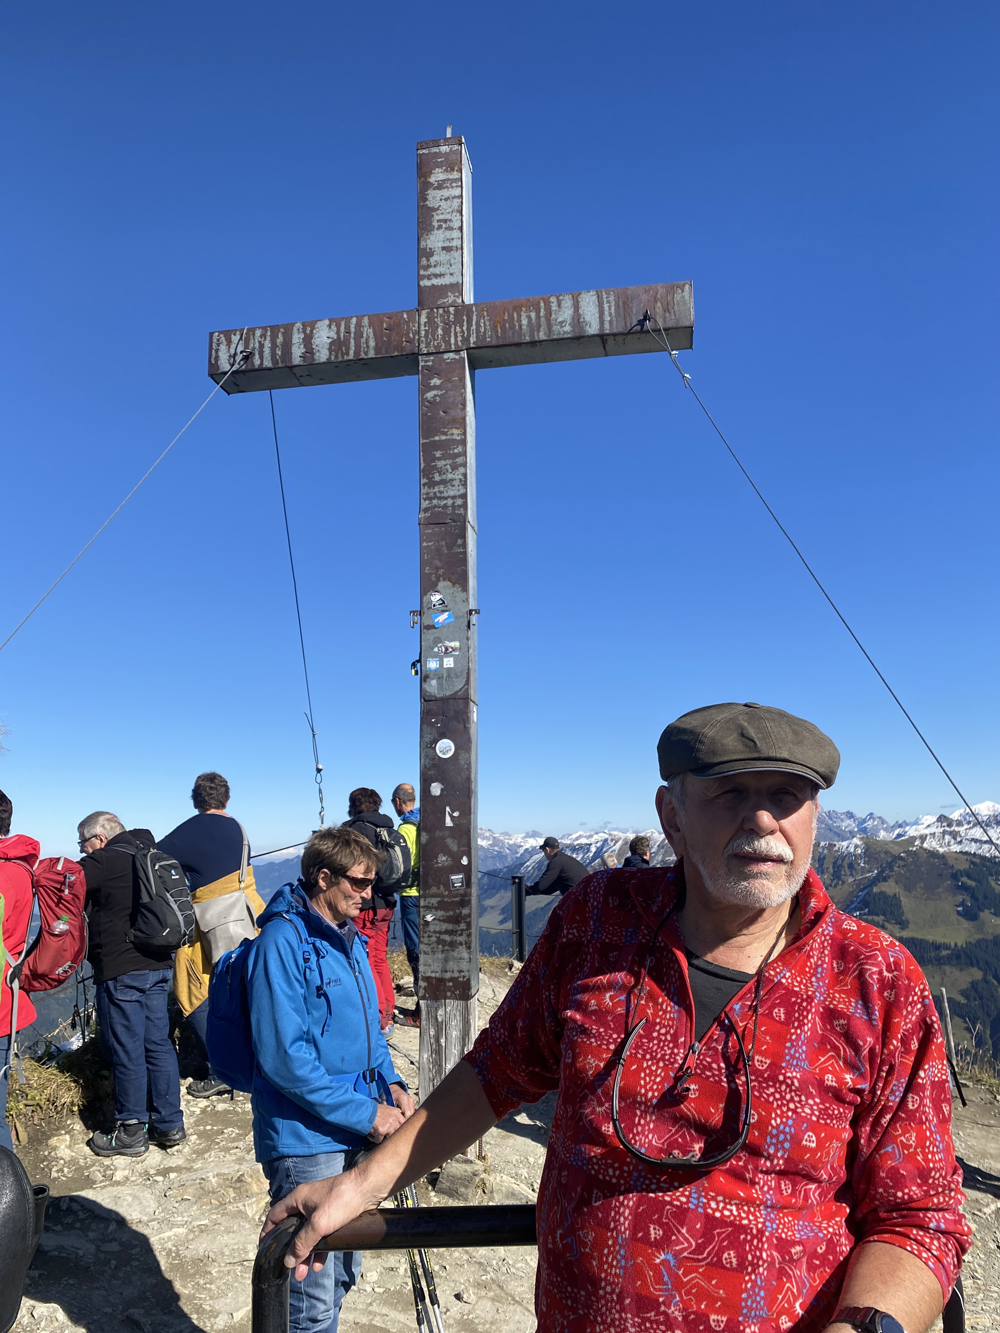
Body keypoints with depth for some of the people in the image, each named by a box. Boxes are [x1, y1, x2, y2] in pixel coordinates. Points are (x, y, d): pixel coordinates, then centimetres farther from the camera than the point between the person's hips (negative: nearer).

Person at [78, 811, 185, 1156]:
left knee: (126, 1050, 3)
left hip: (120, 971, -8)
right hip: (159, 965, 8)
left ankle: (131, 1132, 13)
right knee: (158, 1044, 13)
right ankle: (169, 1124, 20)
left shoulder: (102, 862, -11)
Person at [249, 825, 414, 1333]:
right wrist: (365, 1113, -21)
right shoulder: (282, 940, -20)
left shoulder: (349, 938, 8)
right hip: (306, 1141, -8)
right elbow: (284, 1056, -24)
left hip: (354, 1135, 8)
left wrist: (390, 1082, 1)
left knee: (343, 1272, 22)